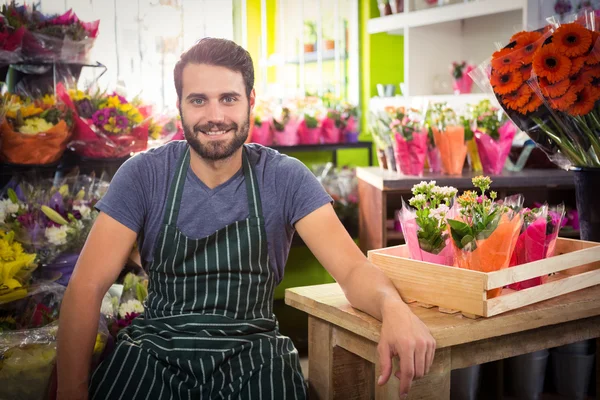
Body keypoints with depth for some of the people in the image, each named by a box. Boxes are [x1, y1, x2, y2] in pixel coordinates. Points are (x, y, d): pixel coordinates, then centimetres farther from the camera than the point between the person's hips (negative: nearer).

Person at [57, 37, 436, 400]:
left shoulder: (286, 179, -6)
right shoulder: (144, 176, -6)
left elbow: (353, 268, -13)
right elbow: (87, 286, -9)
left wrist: (394, 307, -35)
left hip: (254, 358, 1)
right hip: (154, 351, -1)